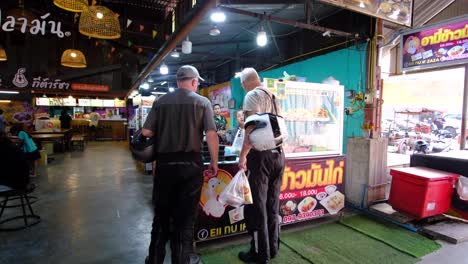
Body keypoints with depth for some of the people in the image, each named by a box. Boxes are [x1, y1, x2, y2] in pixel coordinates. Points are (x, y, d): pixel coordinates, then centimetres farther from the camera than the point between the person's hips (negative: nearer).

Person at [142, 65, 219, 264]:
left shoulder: (160, 101, 4)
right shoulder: (202, 102, -2)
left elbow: (146, 132, -1)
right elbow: (211, 134, -10)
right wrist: (214, 162, 0)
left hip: (164, 164, 3)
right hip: (190, 164, -2)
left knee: (161, 212, 17)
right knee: (185, 214, 10)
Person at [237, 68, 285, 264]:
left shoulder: (252, 95, -6)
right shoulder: (273, 97, 17)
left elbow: (251, 129, -16)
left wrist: (242, 156, -13)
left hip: (260, 154, -8)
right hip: (278, 153, 8)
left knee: (256, 206, 3)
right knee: (272, 205, 15)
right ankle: (273, 248, 28)